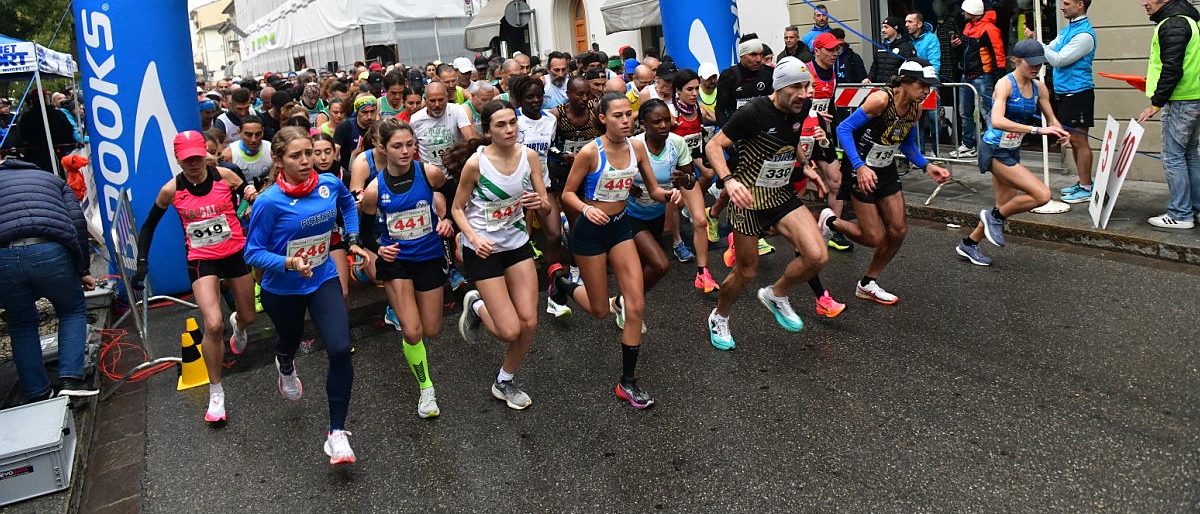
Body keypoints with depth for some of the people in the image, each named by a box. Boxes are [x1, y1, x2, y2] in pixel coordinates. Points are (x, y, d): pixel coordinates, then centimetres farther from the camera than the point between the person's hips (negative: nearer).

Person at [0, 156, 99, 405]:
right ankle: (70, 379, 8)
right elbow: (77, 222, 12)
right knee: (73, 311, 22)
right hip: (49, 252, -1)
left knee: (21, 324, 22)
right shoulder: (52, 179, 27)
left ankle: (37, 393, 22)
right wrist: (83, 270, 16)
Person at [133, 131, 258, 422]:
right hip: (201, 260, -2)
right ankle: (216, 393, -2)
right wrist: (142, 261, -3)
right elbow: (149, 226, 5)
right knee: (213, 325, -19)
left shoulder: (224, 176, -10)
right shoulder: (171, 190, -8)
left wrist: (253, 195, -19)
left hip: (235, 253, 2)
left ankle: (238, 325, 58)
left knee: (248, 317, 15)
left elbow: (251, 195, 5)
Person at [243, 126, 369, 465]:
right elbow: (253, 252, -19)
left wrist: (353, 239, 6)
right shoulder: (269, 202, -25)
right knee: (290, 340, 26)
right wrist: (289, 263, -35)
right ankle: (286, 367, 68)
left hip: (323, 280, 2)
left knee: (340, 350, -16)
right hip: (282, 289, -2)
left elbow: (348, 203, 13)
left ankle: (337, 434, -2)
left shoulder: (330, 185, -13)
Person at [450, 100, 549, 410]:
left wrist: (538, 202, -22)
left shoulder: (529, 155, -6)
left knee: (529, 323, 1)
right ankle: (476, 306, 26)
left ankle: (504, 382, 27)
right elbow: (457, 209, -7)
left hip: (518, 243, 5)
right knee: (510, 331, -8)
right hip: (483, 249, -4)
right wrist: (473, 237, -24)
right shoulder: (476, 163, -18)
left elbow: (544, 200, 2)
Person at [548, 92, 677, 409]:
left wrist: (667, 195, -21)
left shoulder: (637, 147, -5)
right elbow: (567, 194, -12)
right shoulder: (590, 152, -20)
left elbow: (653, 189, 2)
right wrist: (586, 209, -32)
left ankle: (628, 382, 8)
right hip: (591, 230, -5)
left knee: (636, 305, -3)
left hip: (620, 227, 5)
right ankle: (563, 284, 40)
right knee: (600, 311, 7)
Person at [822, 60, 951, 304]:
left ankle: (867, 285, 21)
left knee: (898, 231, 5)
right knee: (875, 237, -7)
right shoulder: (881, 99, -23)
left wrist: (927, 166, -1)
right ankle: (830, 222, 20)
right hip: (862, 172, -7)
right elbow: (844, 129, -24)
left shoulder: (916, 109, -1)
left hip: (887, 172, 8)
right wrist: (860, 167, -33)